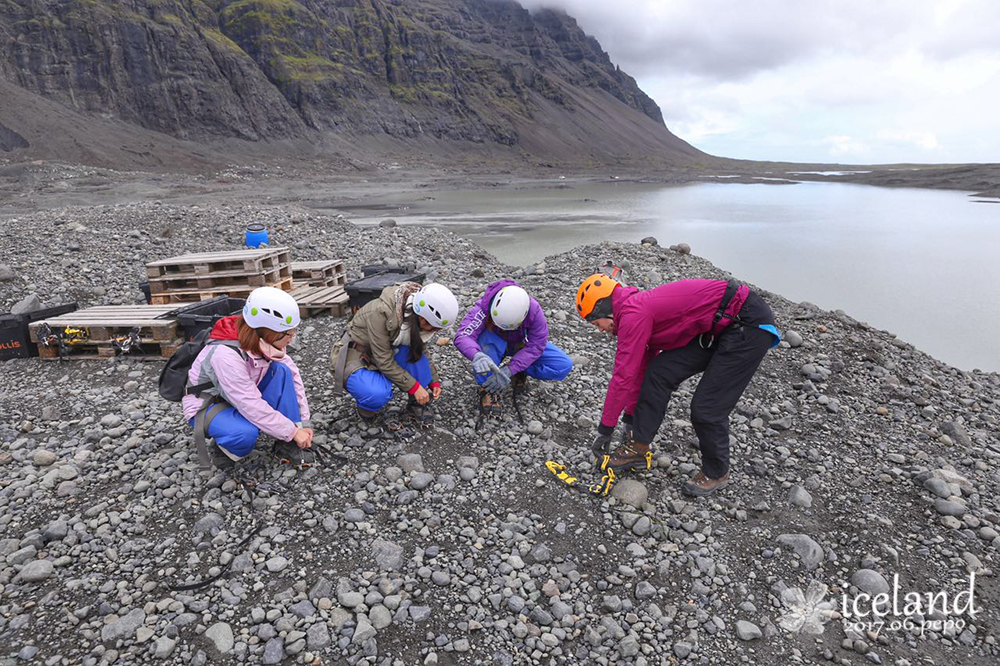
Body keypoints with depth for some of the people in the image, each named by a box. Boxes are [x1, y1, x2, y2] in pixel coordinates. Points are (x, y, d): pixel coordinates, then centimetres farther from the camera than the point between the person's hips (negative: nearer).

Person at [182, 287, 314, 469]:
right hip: (206, 406, -7)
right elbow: (252, 406, -34)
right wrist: (293, 431, -28)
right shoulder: (225, 354, -36)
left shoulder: (267, 341, -16)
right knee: (246, 433, -37)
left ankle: (287, 446, -14)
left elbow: (292, 376, -10)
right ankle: (225, 447, 0)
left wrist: (303, 422, -13)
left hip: (245, 398, 7)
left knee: (282, 371, -19)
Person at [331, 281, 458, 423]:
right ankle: (366, 402, 1)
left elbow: (420, 352, 2)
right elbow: (384, 360, -29)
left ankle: (417, 404, -5)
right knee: (379, 394, -34)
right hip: (355, 357, -5)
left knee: (415, 353, -25)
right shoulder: (381, 312, -34)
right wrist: (414, 387, -26)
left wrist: (433, 382, -6)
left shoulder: (418, 317, -13)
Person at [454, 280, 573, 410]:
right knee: (487, 337, -41)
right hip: (494, 342, -1)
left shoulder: (534, 310, -33)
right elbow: (462, 336, -44)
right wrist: (477, 355, -66)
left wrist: (509, 370, -37)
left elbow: (536, 346, -27)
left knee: (564, 366, -18)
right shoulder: (485, 307, -37)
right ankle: (486, 389, -23)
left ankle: (519, 370, -1)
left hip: (521, 343, 2)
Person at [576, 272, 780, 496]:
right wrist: (630, 418, 24)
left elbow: (623, 376, -18)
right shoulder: (641, 308, 11)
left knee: (707, 409, -7)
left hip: (750, 325, -10)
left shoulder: (633, 314, -19)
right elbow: (641, 369, 18)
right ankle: (638, 448, 9)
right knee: (660, 372, 2)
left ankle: (717, 474, 18)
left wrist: (605, 429, -8)